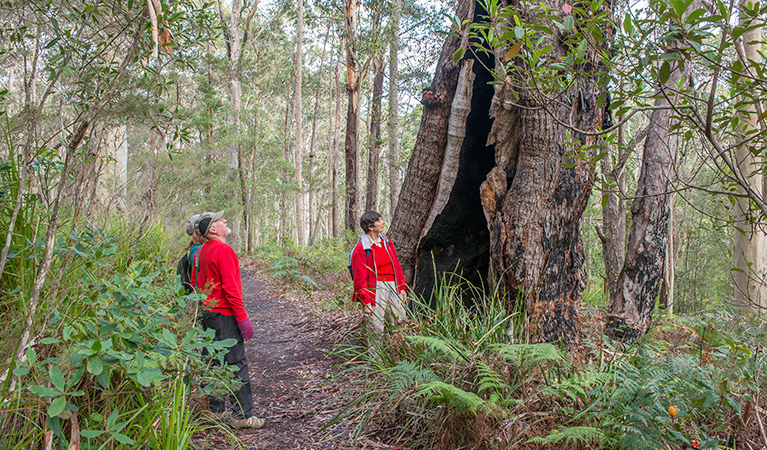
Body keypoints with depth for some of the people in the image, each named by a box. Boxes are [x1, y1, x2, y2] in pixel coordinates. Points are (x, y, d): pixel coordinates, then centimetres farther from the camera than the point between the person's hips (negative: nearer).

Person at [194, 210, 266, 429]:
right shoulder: (223, 250, -16)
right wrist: (242, 317, -17)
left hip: (208, 313, 9)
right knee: (237, 364, -4)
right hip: (224, 315, -9)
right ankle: (242, 415, 0)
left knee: (215, 362, 14)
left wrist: (206, 309, 21)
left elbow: (200, 283, 16)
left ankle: (215, 409, 23)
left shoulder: (203, 251, 12)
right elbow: (230, 287, -20)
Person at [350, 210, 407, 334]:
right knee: (376, 328, -3)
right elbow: (360, 278, -10)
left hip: (393, 287, 6)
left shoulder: (386, 241, 9)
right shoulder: (360, 249, -11)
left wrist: (402, 287, 11)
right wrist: (365, 301, -12)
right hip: (376, 289, -6)